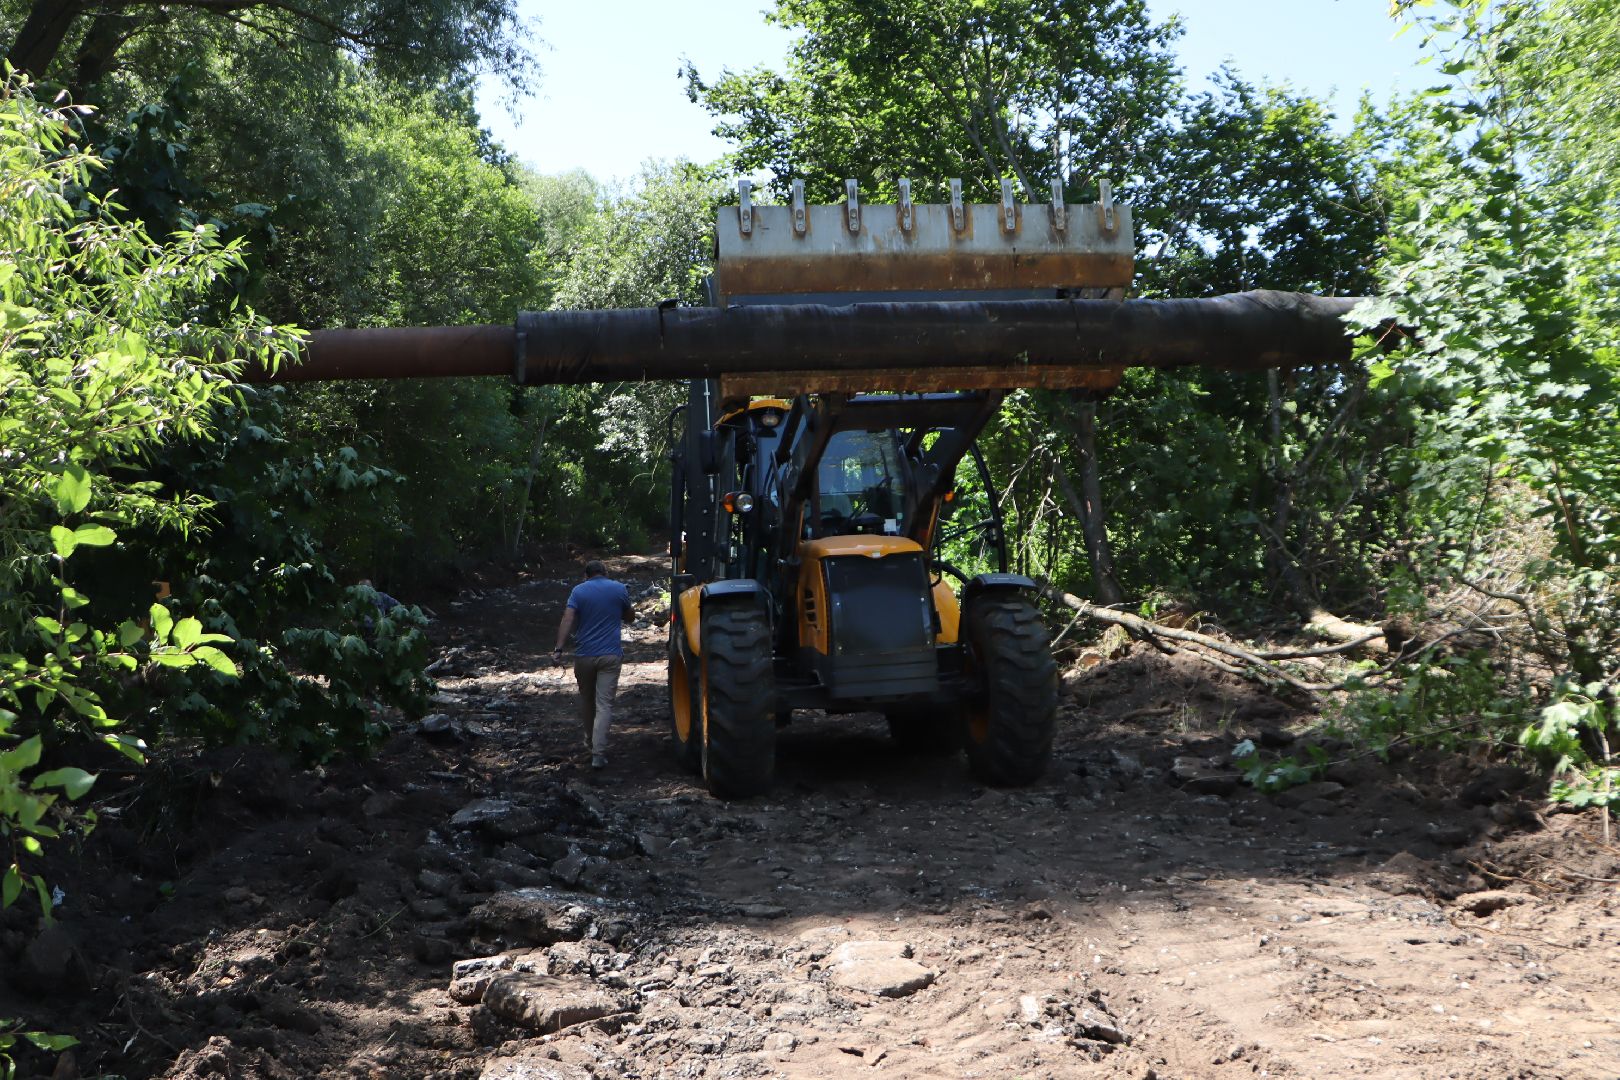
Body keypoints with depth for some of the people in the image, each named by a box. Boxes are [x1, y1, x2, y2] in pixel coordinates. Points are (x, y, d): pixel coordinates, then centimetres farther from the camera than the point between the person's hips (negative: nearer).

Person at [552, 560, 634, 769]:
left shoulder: (578, 591, 0)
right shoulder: (619, 589, 2)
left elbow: (567, 620, -12)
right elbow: (630, 617, 16)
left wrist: (559, 648, -15)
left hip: (584, 654, 1)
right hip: (611, 655, -1)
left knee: (586, 700, 20)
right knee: (604, 704, -3)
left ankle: (590, 741, 38)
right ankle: (598, 753, -13)